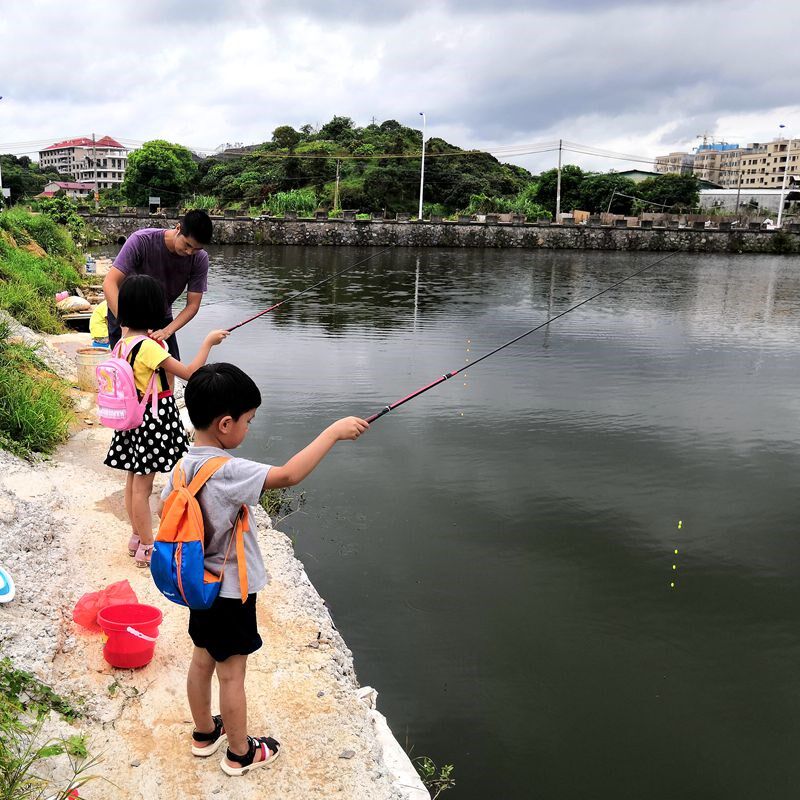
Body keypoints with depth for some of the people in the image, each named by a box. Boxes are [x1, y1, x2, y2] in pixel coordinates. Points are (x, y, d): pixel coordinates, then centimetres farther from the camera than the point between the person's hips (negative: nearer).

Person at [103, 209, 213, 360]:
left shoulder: (200, 259, -18)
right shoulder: (141, 240, -27)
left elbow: (192, 305, -16)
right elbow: (109, 283, -32)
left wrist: (167, 331, -33)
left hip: (161, 319, 3)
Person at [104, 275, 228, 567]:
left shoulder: (124, 340, 3)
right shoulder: (149, 347, -23)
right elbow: (190, 372, -23)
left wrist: (154, 336, 18)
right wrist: (208, 342, -14)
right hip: (153, 419, -9)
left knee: (134, 481, 17)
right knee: (142, 486, 0)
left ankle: (137, 537, 31)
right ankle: (147, 548, 11)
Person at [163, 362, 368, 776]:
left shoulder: (185, 464, -4)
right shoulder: (226, 471, -30)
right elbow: (288, 475, -38)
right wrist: (334, 431, -32)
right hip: (231, 591, -8)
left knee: (202, 660, 23)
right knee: (231, 674, 9)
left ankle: (205, 732, 43)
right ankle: (240, 753, 27)